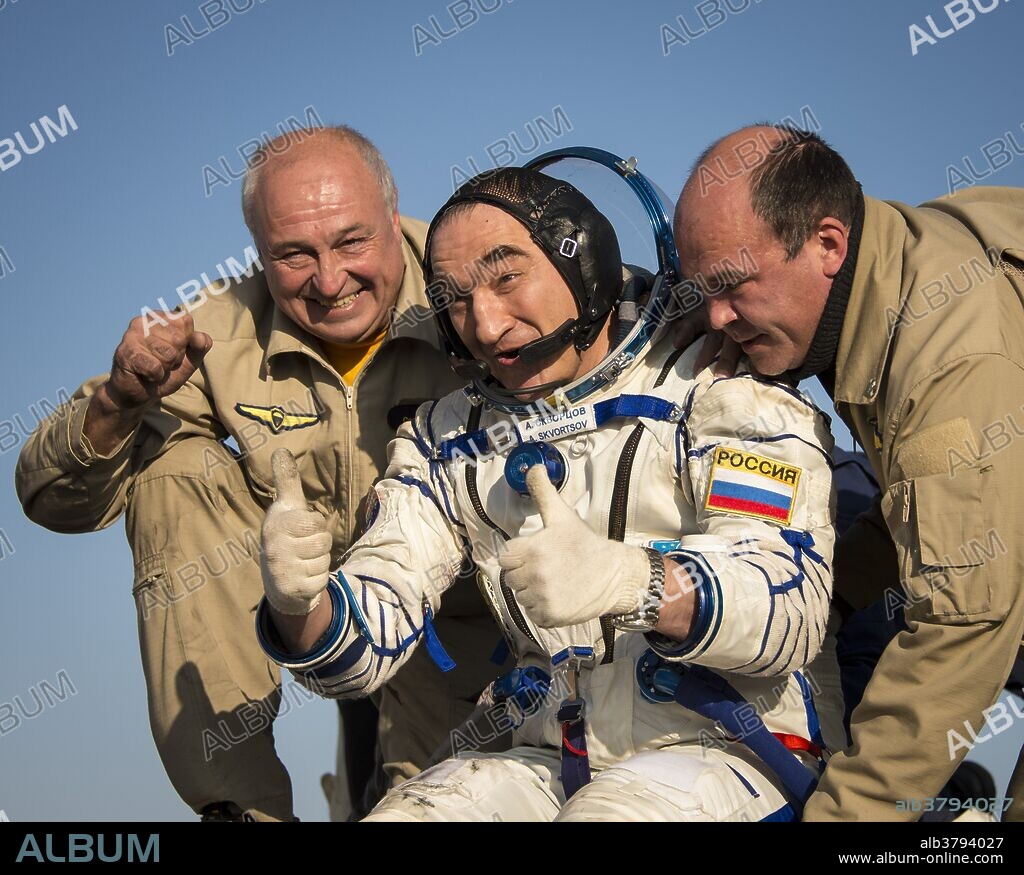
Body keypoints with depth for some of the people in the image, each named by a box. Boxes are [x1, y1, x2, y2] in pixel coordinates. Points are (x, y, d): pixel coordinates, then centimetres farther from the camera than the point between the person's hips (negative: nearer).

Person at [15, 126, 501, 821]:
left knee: (417, 796, -31)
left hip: (446, 603, -4)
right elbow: (56, 498, -13)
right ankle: (241, 802, -19)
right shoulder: (225, 334, -15)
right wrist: (121, 399, -33)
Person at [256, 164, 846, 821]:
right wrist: (301, 606, -22)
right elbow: (366, 640, 3)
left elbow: (793, 603, -21)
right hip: (545, 758, 4)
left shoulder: (715, 393, -6)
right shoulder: (449, 440, 10)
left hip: (725, 748, -4)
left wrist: (629, 579, -40)